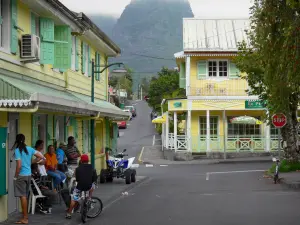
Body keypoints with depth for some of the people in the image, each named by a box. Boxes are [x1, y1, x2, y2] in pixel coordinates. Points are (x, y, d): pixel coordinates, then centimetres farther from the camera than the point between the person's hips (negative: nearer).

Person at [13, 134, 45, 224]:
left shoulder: (17, 150, -13)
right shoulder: (29, 149, 6)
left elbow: (19, 165, -19)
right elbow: (41, 156, 6)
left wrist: (15, 176, -10)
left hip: (21, 175, -7)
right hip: (29, 175, 7)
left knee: (22, 196, -4)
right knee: (25, 196, 16)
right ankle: (25, 215, 23)